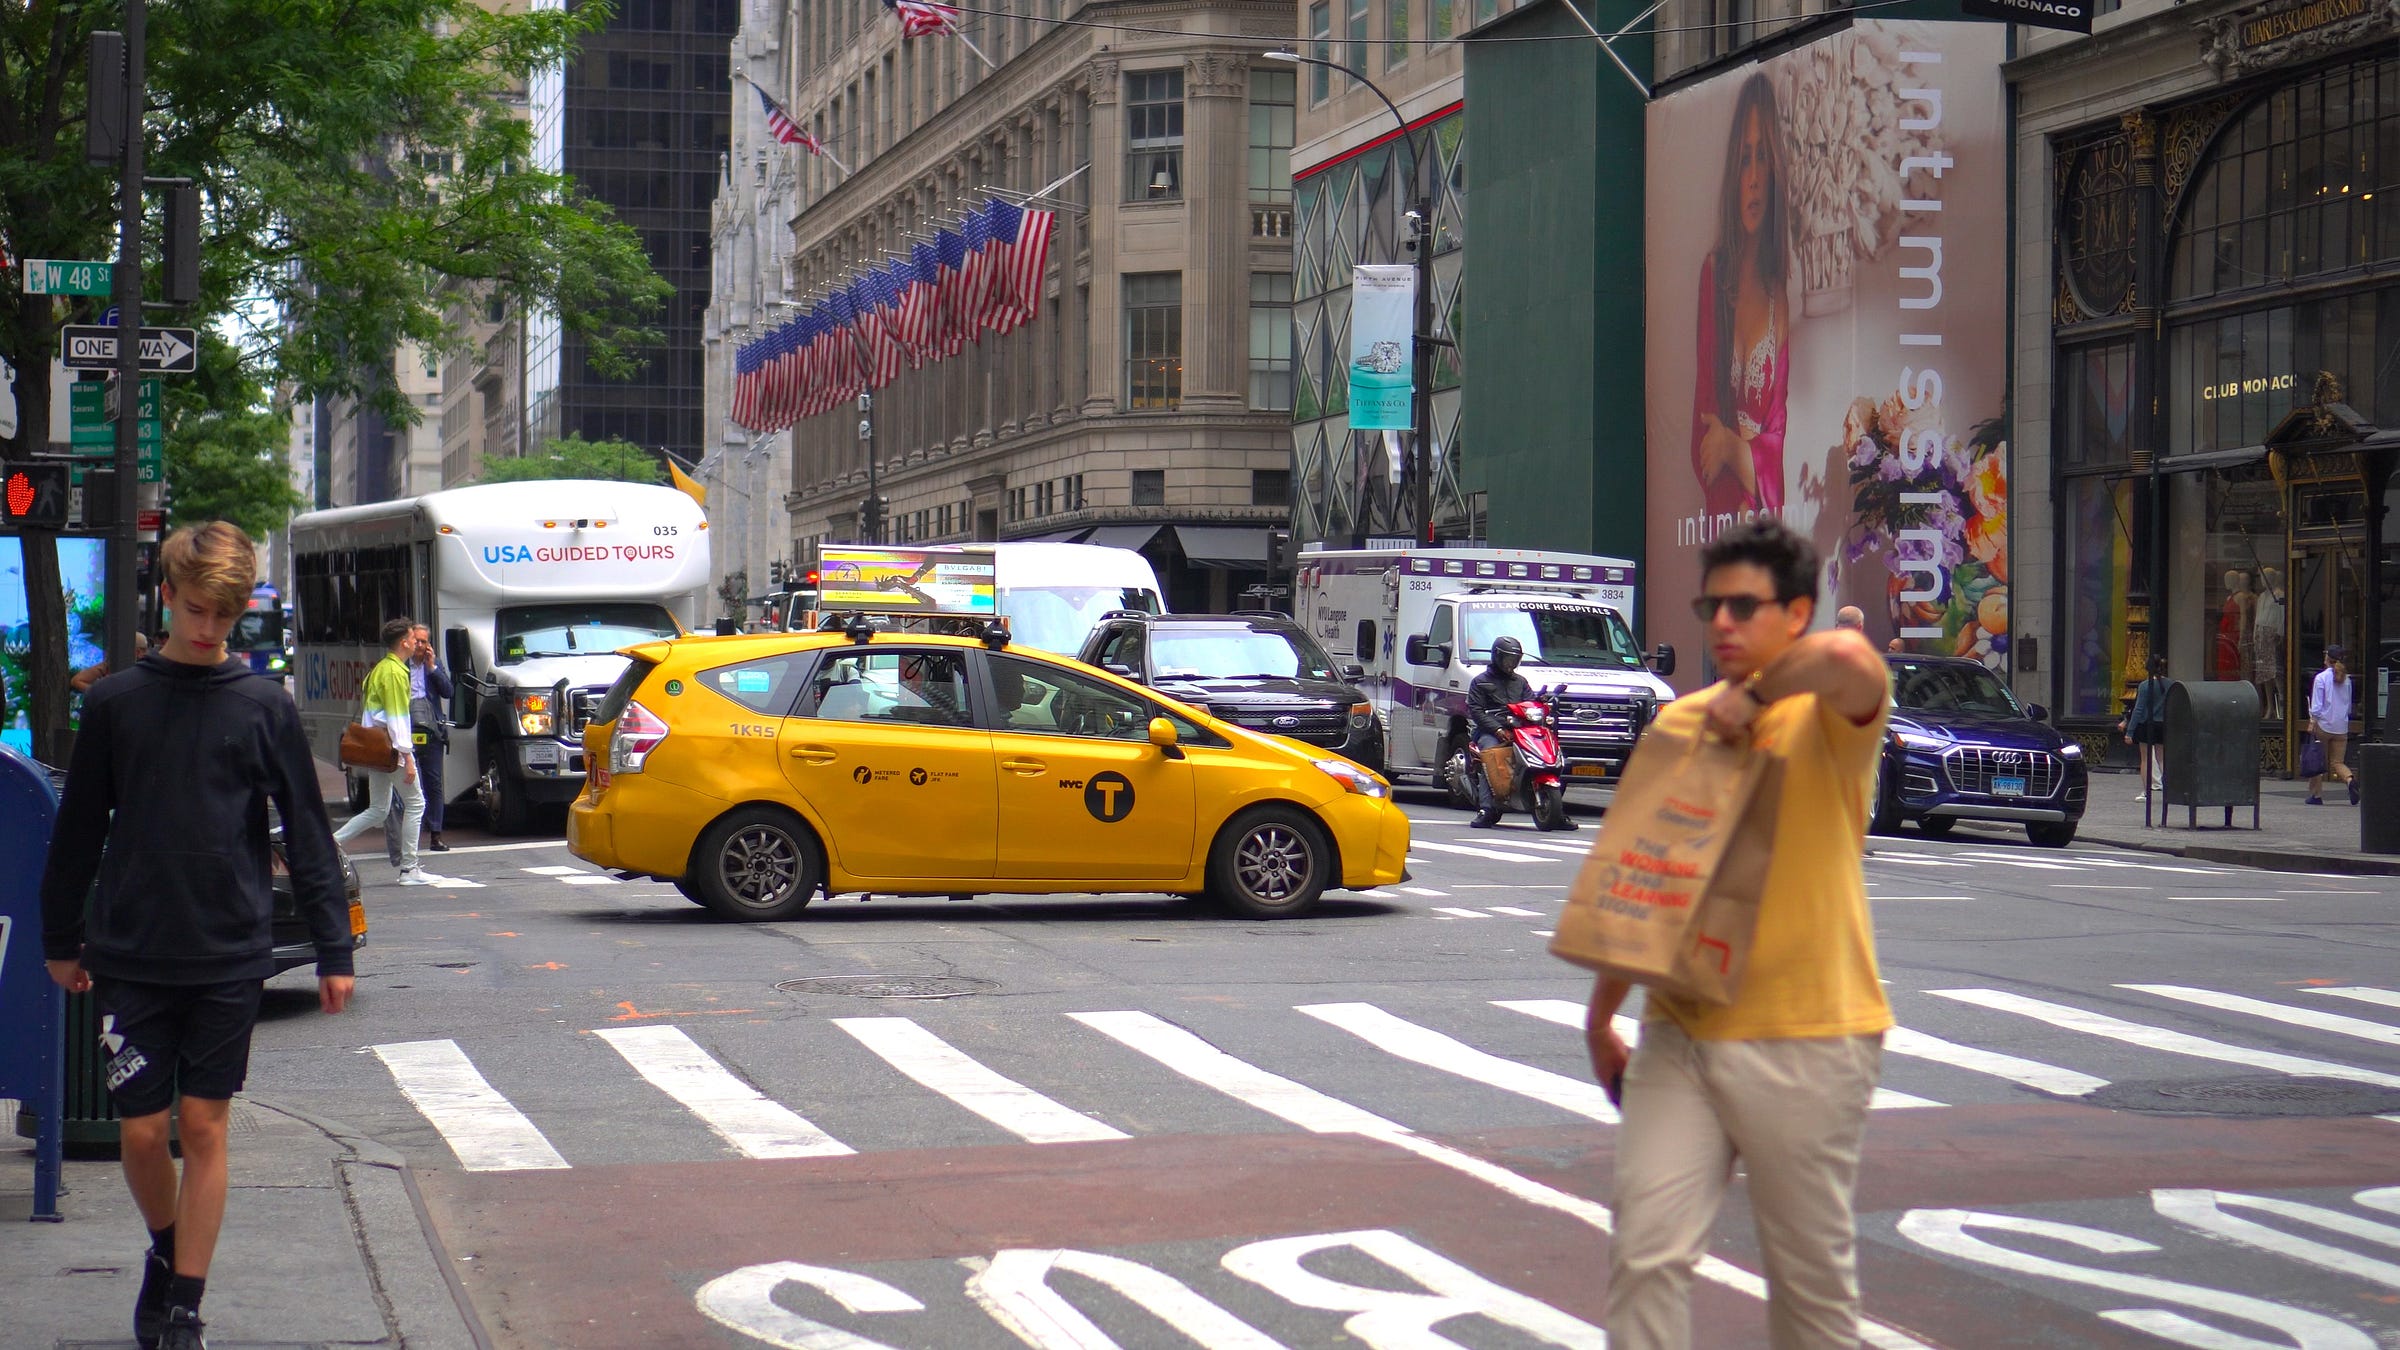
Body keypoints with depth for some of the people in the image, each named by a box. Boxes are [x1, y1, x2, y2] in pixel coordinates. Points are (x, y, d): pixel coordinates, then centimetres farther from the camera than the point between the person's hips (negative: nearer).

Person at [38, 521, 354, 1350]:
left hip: (230, 960, -1)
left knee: (204, 1128, 2)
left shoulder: (264, 707, 0)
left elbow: (307, 836, 2)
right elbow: (78, 831, 11)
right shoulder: (116, 702, 2)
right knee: (143, 1133, 2)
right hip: (133, 960, 1)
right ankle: (166, 1253, 30)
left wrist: (332, 951, 0)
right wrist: (61, 938, 14)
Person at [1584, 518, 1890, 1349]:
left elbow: (1848, 658, -33)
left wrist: (1756, 696, -18)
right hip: (1681, 1031, 5)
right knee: (1645, 1250, -6)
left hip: (1804, 1040, -5)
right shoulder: (1678, 723, 12)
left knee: (1811, 1272, 7)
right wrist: (1601, 1017, 19)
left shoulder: (1824, 718, -6)